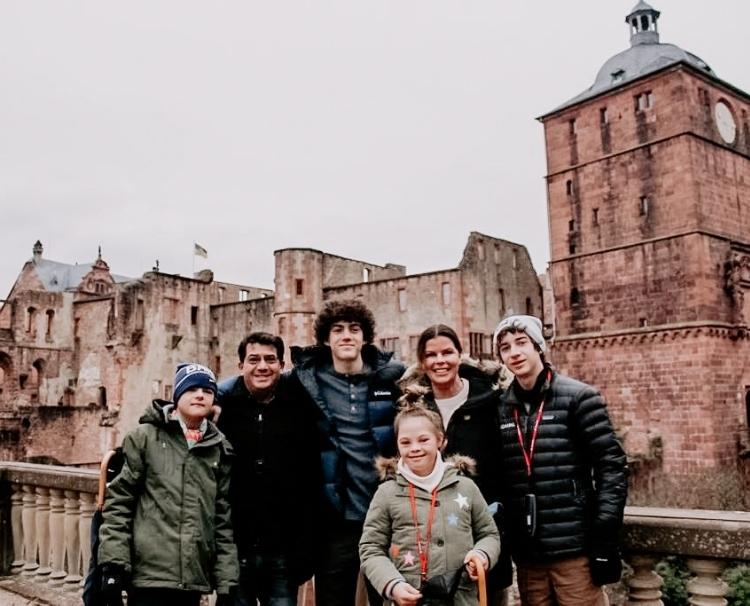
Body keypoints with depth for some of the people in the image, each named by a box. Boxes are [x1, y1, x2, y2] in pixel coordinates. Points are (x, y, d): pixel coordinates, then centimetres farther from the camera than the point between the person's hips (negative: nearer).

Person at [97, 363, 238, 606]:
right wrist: (113, 563, -9)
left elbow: (224, 518, 9)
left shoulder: (219, 450, 9)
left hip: (194, 577, 4)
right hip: (149, 574, -3)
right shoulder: (146, 437, 1)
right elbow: (118, 502, -1)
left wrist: (227, 582, 5)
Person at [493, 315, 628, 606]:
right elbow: (495, 476, 10)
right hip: (526, 554, 4)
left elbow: (611, 466, -6)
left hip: (574, 547, -4)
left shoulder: (578, 397, -4)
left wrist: (604, 538, -10)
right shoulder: (500, 408, 6)